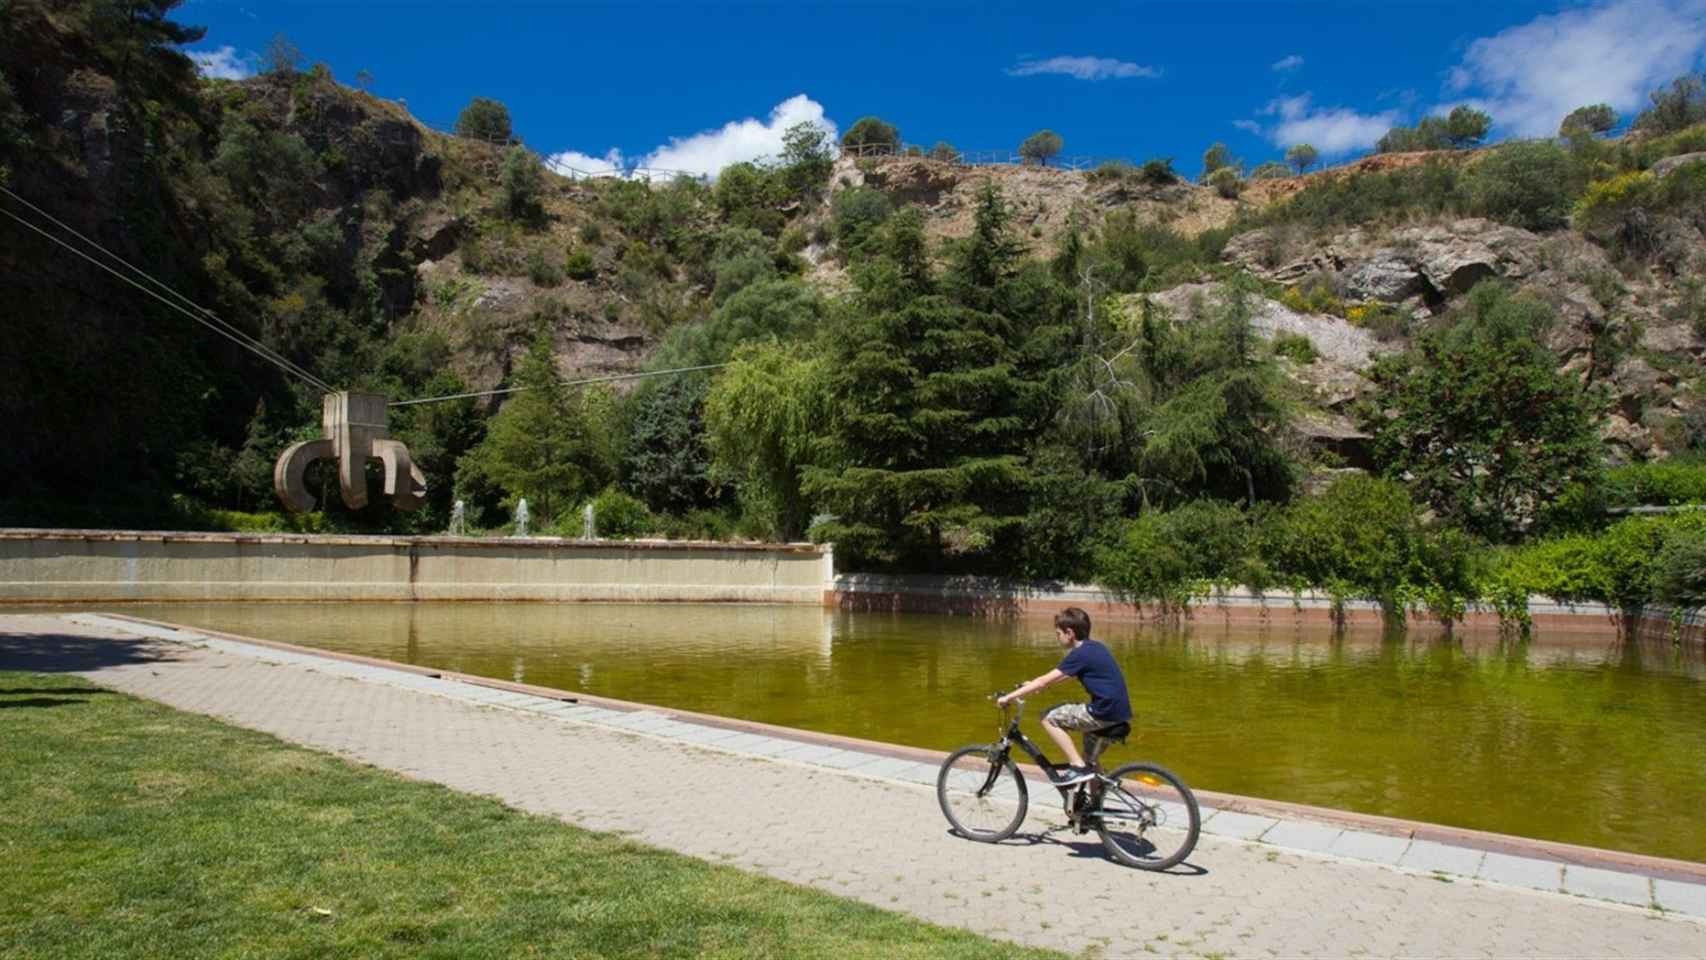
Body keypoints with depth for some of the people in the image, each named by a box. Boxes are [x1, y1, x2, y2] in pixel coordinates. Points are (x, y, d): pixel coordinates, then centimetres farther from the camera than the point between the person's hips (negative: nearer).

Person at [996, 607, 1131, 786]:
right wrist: (1034, 685, 26)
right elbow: (1063, 676, 27)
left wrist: (1009, 697, -8)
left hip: (1106, 712, -9)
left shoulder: (1080, 654, -14)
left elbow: (1044, 681, -14)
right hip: (1118, 710, 10)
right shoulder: (1094, 648, 14)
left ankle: (1078, 766, -4)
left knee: (1049, 718, -3)